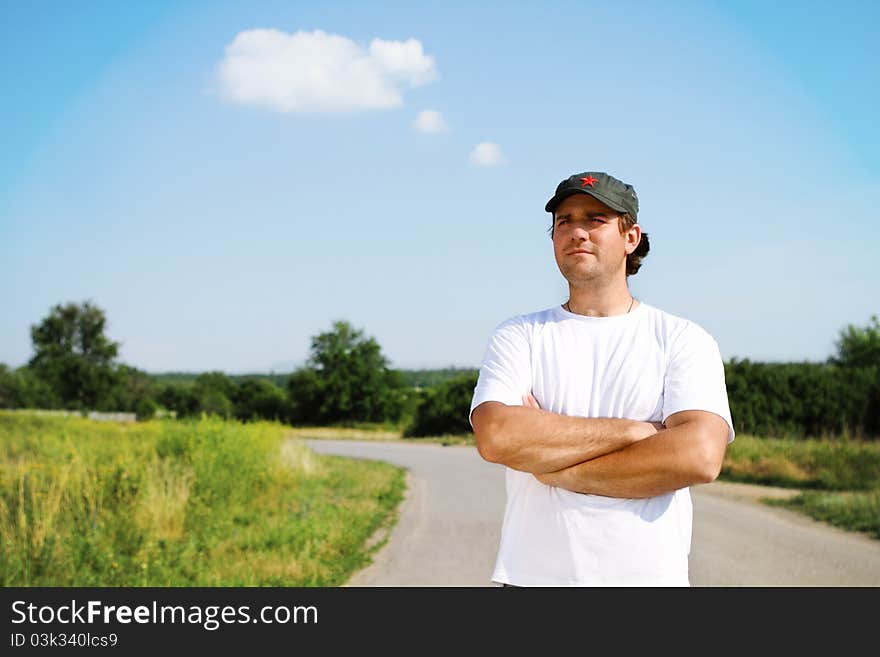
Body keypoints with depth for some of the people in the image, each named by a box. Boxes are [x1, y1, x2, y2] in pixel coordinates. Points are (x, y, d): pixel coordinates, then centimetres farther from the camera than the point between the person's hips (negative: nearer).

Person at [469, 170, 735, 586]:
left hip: (649, 574, 0)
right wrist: (633, 431, -10)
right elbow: (495, 436, -10)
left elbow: (699, 457, -12)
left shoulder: (682, 339, 4)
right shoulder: (518, 336, 8)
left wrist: (556, 470, -9)